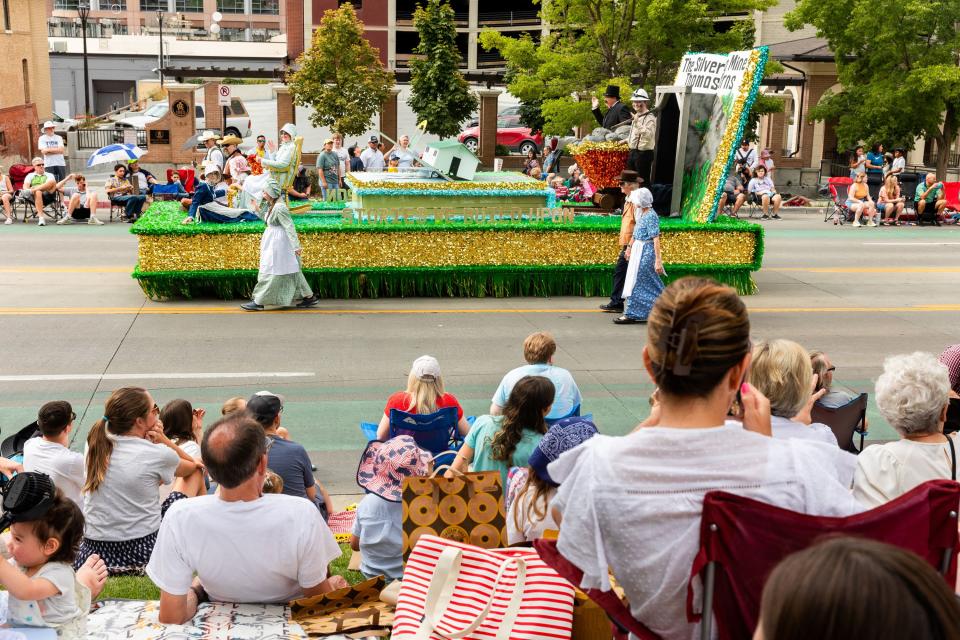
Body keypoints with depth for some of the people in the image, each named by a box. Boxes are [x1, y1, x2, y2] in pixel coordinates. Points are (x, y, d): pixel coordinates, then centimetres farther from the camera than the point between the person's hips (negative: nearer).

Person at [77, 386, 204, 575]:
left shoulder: (95, 444, 1)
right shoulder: (157, 454, -14)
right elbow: (194, 465, 9)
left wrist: (156, 443, -3)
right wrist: (164, 440, -4)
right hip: (143, 551, -5)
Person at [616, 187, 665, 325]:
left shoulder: (651, 216, -18)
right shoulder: (641, 214, 9)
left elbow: (656, 239, -22)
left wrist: (658, 260, -24)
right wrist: (630, 247, 32)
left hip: (646, 253, -9)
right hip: (638, 251, 9)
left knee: (636, 283, -4)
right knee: (650, 285, 13)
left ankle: (631, 315, 3)